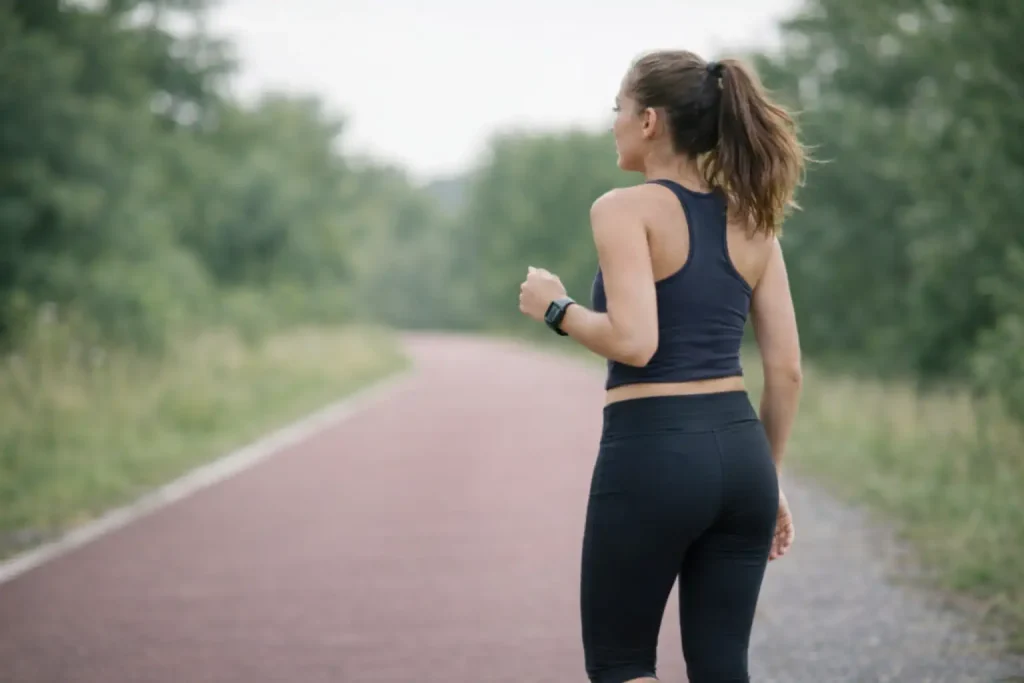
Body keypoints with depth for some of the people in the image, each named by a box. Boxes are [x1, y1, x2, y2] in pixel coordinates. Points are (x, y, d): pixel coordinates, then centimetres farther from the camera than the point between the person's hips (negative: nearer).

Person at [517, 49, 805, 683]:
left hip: (652, 454, -6)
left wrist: (556, 308, -2)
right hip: (738, 451, 6)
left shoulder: (625, 209, -8)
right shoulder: (751, 220, 10)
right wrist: (770, 476, 18)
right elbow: (787, 369, 8)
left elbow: (634, 341, -20)